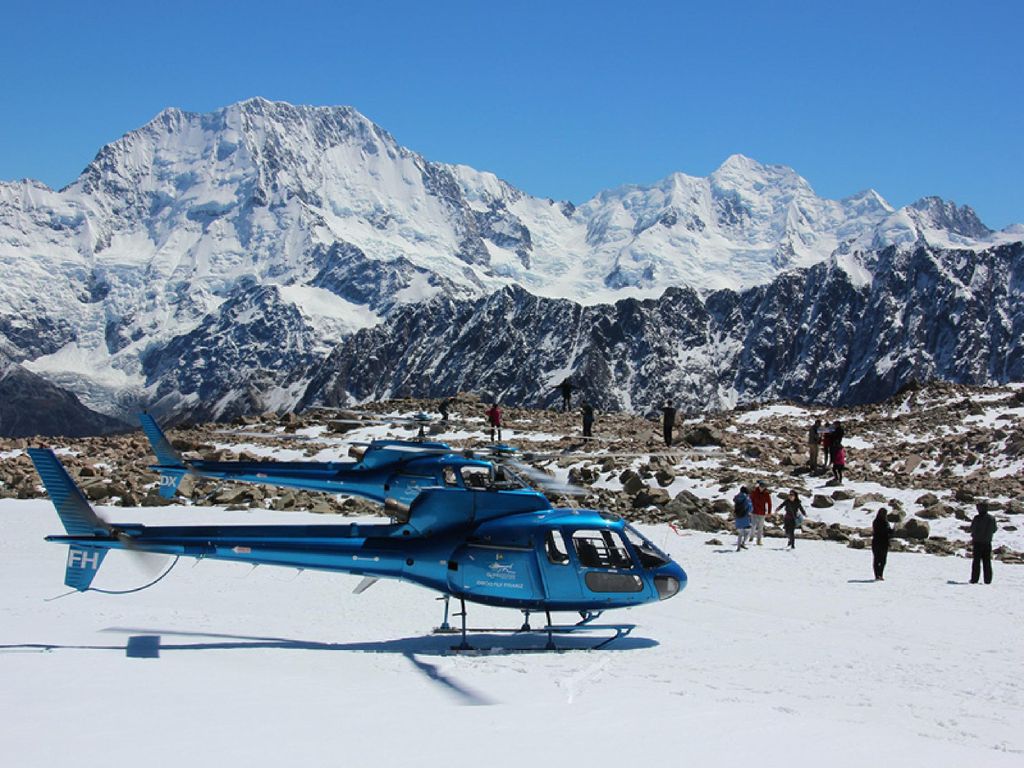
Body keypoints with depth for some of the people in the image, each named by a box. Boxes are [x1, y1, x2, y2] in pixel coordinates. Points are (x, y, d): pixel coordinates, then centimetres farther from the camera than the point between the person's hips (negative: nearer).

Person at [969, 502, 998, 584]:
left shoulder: (977, 518, -15)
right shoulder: (992, 518, 2)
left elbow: (972, 528, -8)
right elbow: (994, 530, 11)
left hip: (977, 542, -4)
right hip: (988, 543, 4)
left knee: (976, 561, 2)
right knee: (987, 562, 10)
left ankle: (974, 579, 0)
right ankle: (988, 580, 8)